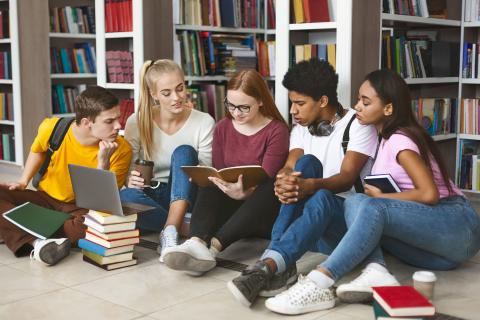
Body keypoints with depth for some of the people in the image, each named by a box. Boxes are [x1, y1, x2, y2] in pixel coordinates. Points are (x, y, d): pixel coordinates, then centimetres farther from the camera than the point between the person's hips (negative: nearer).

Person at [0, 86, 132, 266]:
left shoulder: (121, 150, -20)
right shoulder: (52, 129, -15)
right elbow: (37, 150, 11)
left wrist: (103, 161, -32)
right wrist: (23, 181, 1)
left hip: (84, 208, -2)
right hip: (46, 198, 3)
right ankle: (38, 243, -41)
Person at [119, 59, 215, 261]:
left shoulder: (204, 123, -6)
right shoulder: (136, 123, -5)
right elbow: (126, 172, -1)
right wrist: (130, 179, -26)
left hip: (182, 198, 0)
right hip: (148, 195, 0)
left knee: (184, 152, -29)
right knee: (125, 197, -35)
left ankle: (170, 231, -39)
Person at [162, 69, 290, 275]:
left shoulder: (277, 131, -5)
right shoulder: (223, 128, 10)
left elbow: (266, 180, -15)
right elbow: (219, 173, 7)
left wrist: (243, 193, -35)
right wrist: (218, 183, -17)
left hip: (261, 212, -3)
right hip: (227, 207, 3)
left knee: (272, 188, -36)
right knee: (210, 184, -27)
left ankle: (213, 245, -48)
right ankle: (197, 243, -53)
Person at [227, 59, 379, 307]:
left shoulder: (358, 125, -4)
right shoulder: (301, 129, 13)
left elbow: (347, 178, -17)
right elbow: (289, 167, -3)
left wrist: (311, 186, -39)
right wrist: (283, 181, -30)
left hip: (347, 220, -4)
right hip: (304, 216, 4)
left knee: (321, 198, -37)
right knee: (306, 163, -25)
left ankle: (267, 266, -55)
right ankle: (281, 266, -39)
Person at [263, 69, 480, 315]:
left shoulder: (399, 140, -12)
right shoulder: (387, 139, 13)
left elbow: (429, 194, -20)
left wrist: (380, 196, -11)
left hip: (459, 226, -8)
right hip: (431, 242, 8)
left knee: (372, 208, -32)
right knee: (355, 202, -14)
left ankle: (319, 283, -41)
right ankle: (376, 272, -35)